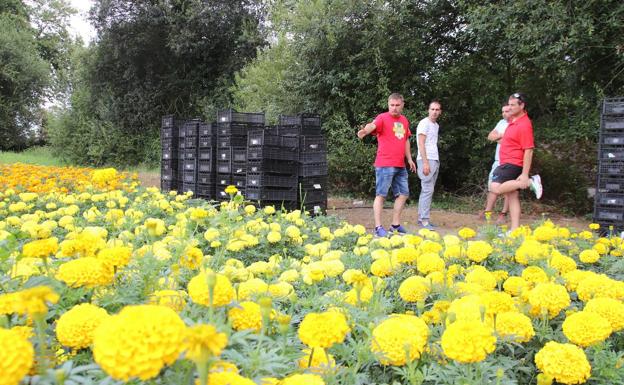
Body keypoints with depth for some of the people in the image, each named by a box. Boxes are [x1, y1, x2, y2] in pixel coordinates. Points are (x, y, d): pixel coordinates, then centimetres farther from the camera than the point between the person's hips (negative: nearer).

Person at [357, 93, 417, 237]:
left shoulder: (404, 120, 15)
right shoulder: (383, 118, -7)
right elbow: (372, 125, -29)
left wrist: (409, 159, 24)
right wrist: (365, 130, -51)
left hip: (400, 165, 8)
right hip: (385, 165, -8)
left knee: (403, 193, 11)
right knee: (381, 194, -5)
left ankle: (395, 225, 21)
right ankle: (378, 227, -2)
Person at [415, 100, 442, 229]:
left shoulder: (436, 125, 19)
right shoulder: (424, 123, -7)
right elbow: (421, 144, -13)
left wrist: (435, 161, 13)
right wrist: (425, 162, -20)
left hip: (435, 160, 8)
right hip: (426, 160, -8)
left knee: (427, 190, 8)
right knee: (428, 190, -13)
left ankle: (421, 217, 13)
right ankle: (424, 220, -13)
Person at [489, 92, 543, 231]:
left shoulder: (524, 125, -17)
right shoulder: (513, 120, 11)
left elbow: (528, 150, -21)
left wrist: (525, 174, -24)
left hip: (513, 164, -9)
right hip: (507, 163, 9)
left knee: (495, 188, -24)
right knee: (512, 196, 7)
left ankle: (531, 182, -14)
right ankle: (514, 230, 8)